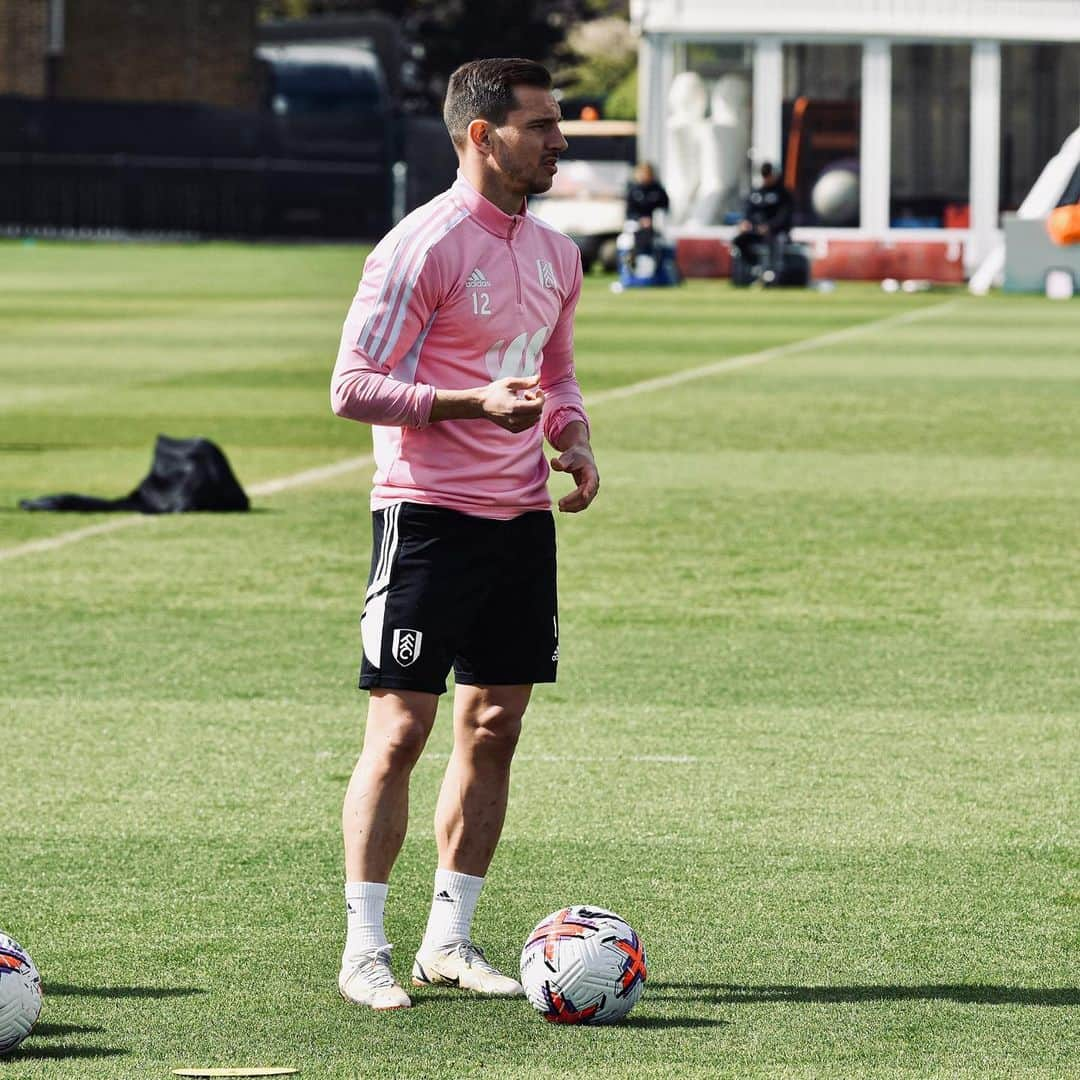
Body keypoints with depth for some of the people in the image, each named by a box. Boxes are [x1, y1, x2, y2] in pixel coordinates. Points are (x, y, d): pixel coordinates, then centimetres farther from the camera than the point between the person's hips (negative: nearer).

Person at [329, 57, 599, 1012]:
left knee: (495, 728, 8)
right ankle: (364, 949, -2)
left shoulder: (554, 253, 12)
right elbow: (353, 387, -14)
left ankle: (449, 940, 16)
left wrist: (573, 440, 5)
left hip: (522, 517, 8)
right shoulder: (423, 247, -12)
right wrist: (476, 403, -24)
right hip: (428, 512, -7)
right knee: (400, 726, -7)